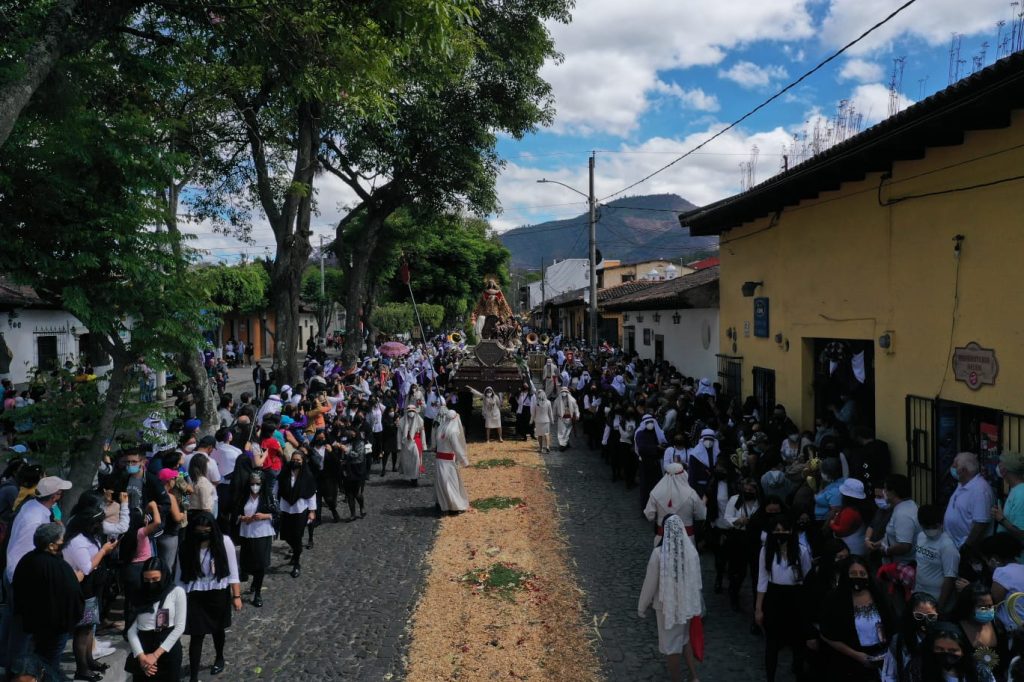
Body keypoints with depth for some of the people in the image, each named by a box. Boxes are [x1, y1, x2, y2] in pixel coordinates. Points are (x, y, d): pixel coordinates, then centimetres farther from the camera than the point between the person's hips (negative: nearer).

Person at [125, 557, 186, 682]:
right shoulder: (139, 596, 7)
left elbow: (179, 627, -5)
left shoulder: (177, 592, -1)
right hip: (143, 650, 2)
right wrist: (141, 656, -13)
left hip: (168, 650, -2)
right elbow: (131, 630, 1)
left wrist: (156, 654, -10)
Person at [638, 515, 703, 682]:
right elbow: (697, 580, 0)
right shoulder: (691, 550, -14)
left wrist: (642, 607, 1)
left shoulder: (658, 553, -25)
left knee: (672, 644, 14)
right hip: (687, 603, 4)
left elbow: (650, 583, -15)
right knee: (685, 639, 27)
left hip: (667, 605, -4)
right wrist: (697, 602, 17)